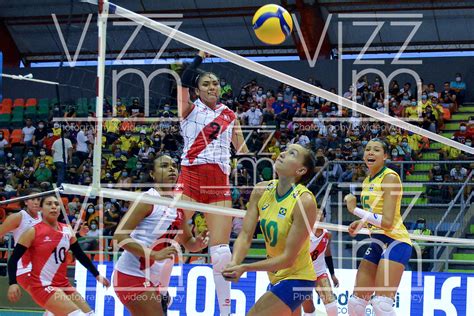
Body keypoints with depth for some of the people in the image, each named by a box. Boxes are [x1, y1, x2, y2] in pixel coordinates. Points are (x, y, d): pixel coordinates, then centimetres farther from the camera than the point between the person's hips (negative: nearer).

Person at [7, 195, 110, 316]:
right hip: (42, 285, -7)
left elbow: (80, 255, 18)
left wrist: (97, 275, 16)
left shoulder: (67, 230, 8)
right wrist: (13, 283, -23)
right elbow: (14, 259, -10)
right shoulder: (33, 232, -9)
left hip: (64, 285, 7)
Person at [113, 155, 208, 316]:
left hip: (155, 281, 8)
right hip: (133, 275, -8)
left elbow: (187, 241, 23)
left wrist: (197, 243, -1)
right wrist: (155, 254, -24)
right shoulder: (147, 200, -10)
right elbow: (119, 235, -18)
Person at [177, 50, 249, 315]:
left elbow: (243, 151, 22)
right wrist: (200, 57, -22)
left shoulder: (229, 115, 17)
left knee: (221, 251, 0)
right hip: (191, 177, -3)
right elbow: (184, 83, -12)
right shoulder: (190, 109, 8)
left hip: (220, 183, 3)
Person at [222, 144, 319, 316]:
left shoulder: (305, 201, -25)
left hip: (296, 279, -7)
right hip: (276, 277, 7)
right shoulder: (261, 190, -6)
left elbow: (288, 258, -25)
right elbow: (245, 236, -9)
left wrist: (244, 268, -30)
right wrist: (234, 263, -29)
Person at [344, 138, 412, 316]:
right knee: (356, 302, 8)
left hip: (395, 241, -9)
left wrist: (355, 210, -16)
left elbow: (387, 221, -21)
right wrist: (361, 223, 6)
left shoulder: (390, 177, -13)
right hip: (377, 242, 9)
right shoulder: (368, 181, 13)